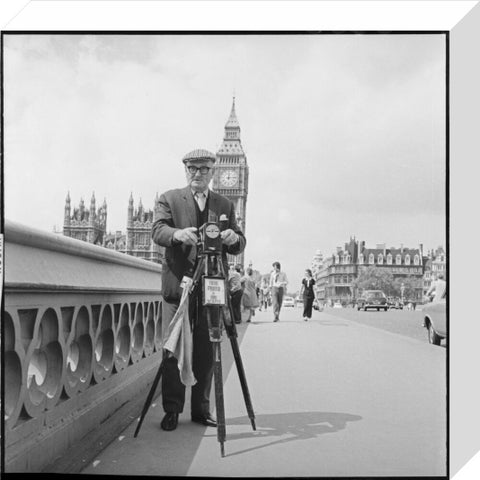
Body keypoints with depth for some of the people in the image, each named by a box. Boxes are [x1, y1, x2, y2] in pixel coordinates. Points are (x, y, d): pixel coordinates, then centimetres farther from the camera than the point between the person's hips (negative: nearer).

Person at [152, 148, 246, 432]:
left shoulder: (225, 205, 16)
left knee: (206, 352, 5)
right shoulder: (170, 199, 9)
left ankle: (202, 409, 15)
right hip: (178, 285, -2)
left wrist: (233, 238, -14)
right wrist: (177, 233, -29)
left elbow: (240, 246, 11)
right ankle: (172, 410, 8)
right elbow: (157, 231, -7)